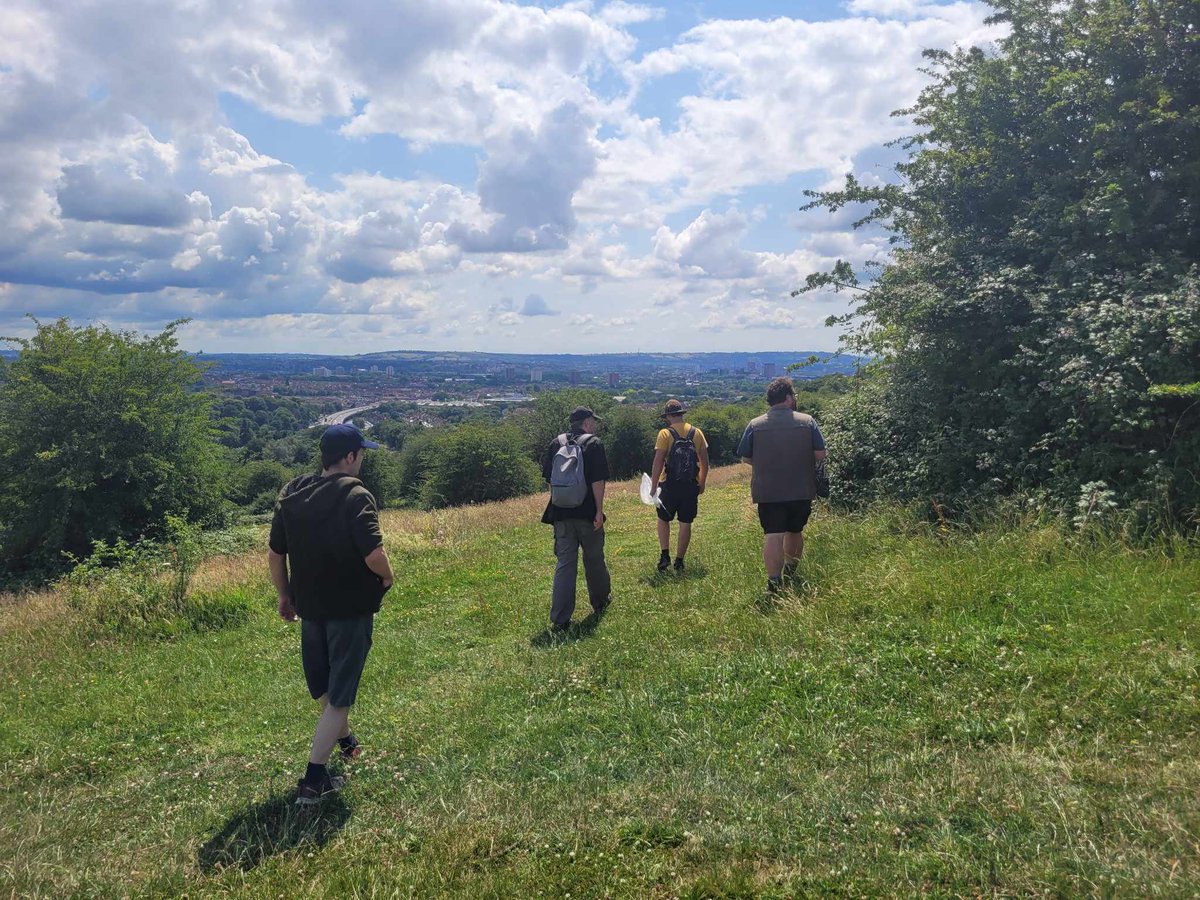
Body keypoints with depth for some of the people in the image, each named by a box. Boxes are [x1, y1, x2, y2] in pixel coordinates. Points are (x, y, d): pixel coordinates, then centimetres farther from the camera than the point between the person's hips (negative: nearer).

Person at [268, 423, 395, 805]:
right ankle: (314, 778, 4)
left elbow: (275, 554, 6)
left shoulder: (291, 493, 1)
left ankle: (344, 740, 49)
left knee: (323, 684, 25)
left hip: (310, 605, 7)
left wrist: (285, 597, 18)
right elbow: (374, 556, -26)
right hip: (351, 608, -6)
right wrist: (386, 578, -4)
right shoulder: (355, 496, -18)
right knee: (339, 695, 4)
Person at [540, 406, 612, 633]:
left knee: (564, 564, 3)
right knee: (594, 559, 16)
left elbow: (549, 478, 10)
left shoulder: (556, 443, 7)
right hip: (587, 513, -3)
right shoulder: (593, 443, -7)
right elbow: (598, 481, -13)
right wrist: (599, 510, -10)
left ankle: (559, 620, -2)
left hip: (561, 513, 3)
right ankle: (601, 602, 36)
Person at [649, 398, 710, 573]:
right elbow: (704, 461, 7)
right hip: (691, 486, 3)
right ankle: (679, 561, 13)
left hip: (669, 486, -2)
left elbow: (658, 462, -13)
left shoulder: (665, 434, -9)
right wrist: (702, 483, 18)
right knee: (685, 523, 9)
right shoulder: (697, 433, 3)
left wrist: (653, 486, -9)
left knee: (663, 519, 15)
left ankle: (665, 555, 5)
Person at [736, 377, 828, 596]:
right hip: (801, 491, 1)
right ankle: (790, 572, 37)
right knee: (795, 531, 20)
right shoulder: (807, 422, -3)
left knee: (772, 535, -3)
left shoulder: (755, 425, -2)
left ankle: (774, 582, -12)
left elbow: (746, 458, 2)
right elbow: (821, 454, -5)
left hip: (767, 492, -1)